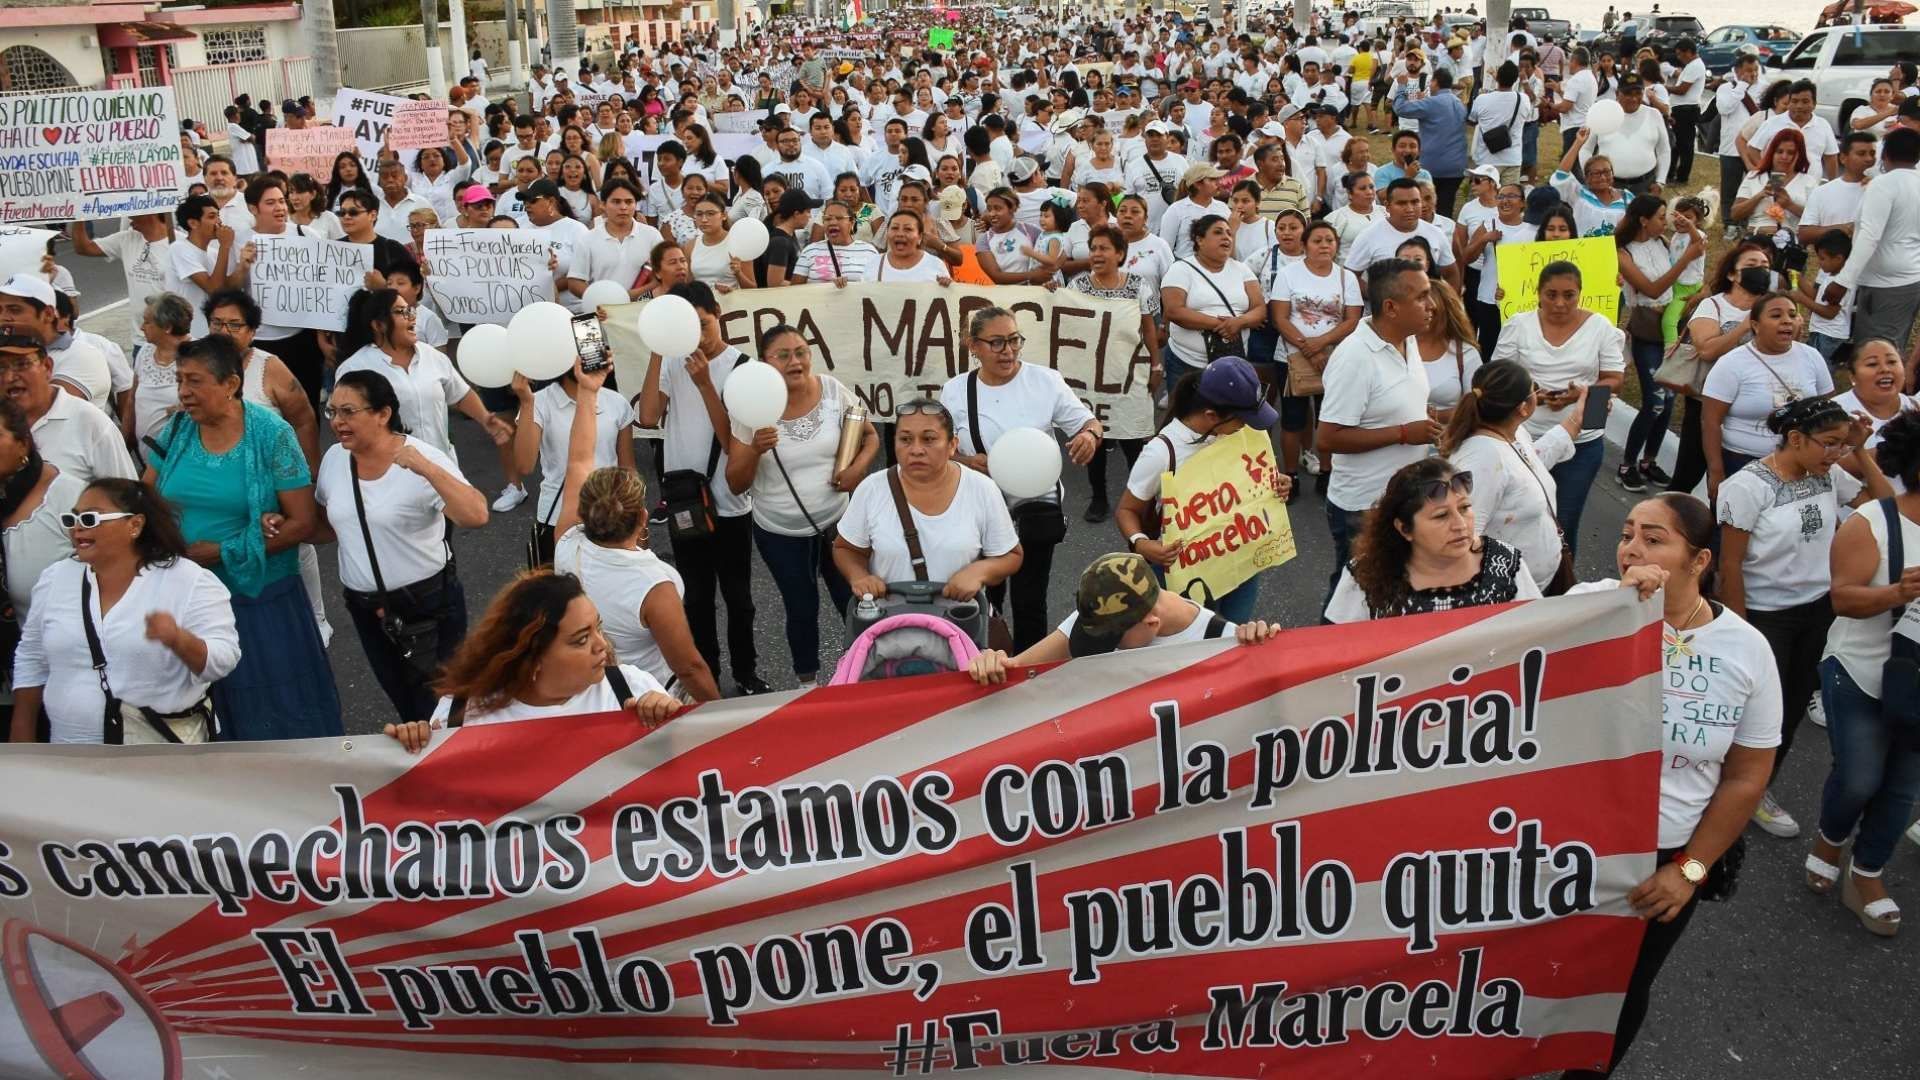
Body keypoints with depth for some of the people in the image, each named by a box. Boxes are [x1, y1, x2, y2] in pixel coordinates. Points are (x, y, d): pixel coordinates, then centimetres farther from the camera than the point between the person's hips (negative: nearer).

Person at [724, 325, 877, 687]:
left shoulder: (834, 391, -10)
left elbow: (870, 436, 4)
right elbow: (735, 485, -11)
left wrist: (859, 465, -17)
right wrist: (755, 450, -31)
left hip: (837, 522, 1)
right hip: (779, 533, -1)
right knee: (802, 610, 16)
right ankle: (808, 682, 40)